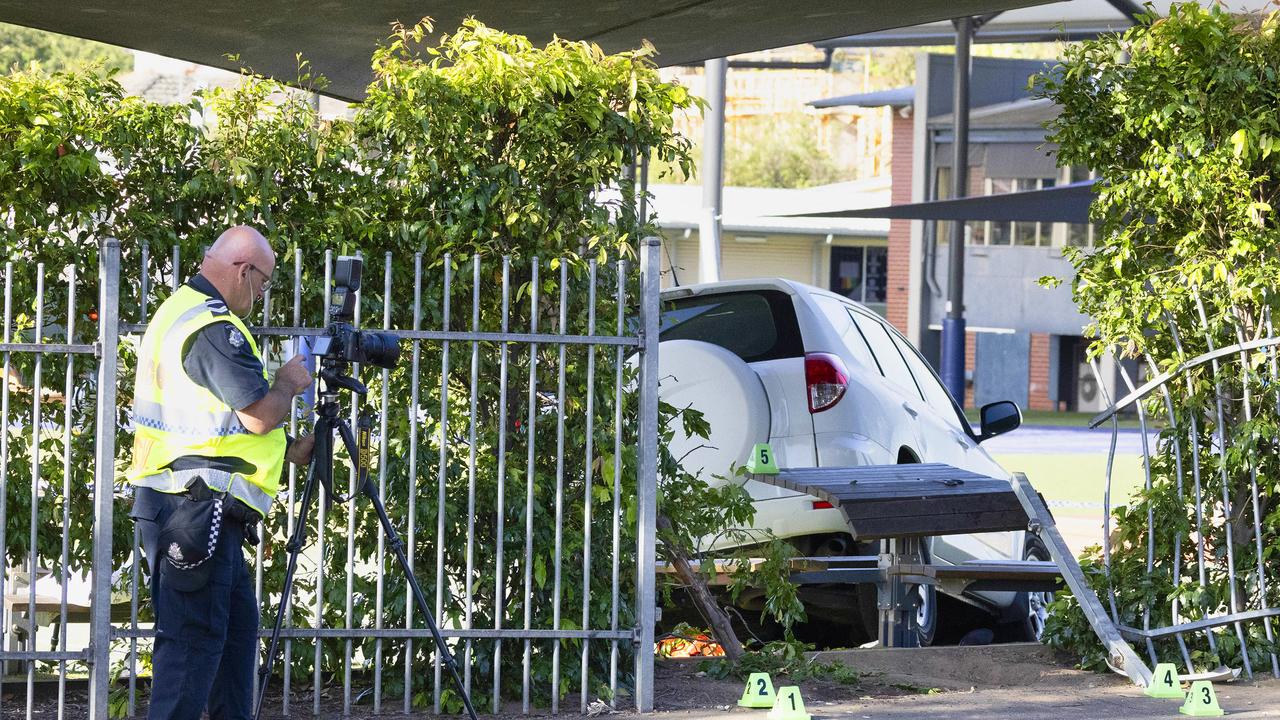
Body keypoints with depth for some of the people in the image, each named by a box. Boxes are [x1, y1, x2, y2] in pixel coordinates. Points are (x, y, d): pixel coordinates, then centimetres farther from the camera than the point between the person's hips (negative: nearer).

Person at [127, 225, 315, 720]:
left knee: (238, 624, 16)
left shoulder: (177, 312, 19)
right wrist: (288, 383, 2)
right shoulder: (213, 327, -15)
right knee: (195, 638, -11)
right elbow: (259, 415, -18)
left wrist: (288, 451, 23)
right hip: (195, 508, -11)